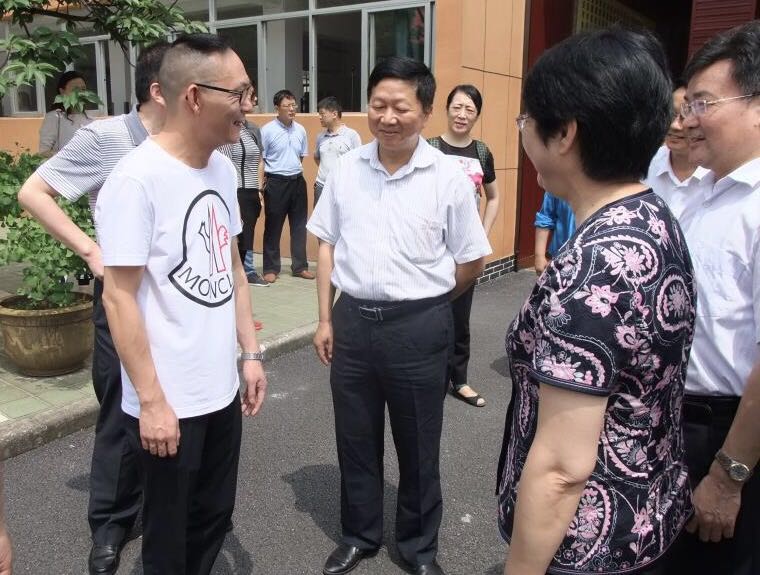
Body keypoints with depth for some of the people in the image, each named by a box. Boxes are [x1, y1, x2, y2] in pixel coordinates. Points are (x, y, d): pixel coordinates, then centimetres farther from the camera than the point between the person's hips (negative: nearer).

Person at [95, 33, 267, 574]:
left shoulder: (223, 168, 4)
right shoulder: (137, 179, -19)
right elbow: (119, 296, -17)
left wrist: (251, 354, 9)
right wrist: (151, 401, -17)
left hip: (222, 391, 7)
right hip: (169, 404, -6)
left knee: (214, 519, 21)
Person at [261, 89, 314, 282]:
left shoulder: (300, 130, 6)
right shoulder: (267, 130, -8)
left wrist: (295, 172, 11)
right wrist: (263, 183, -7)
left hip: (297, 181, 5)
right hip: (276, 183, -5)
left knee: (299, 225, 9)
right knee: (273, 227, 3)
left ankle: (300, 266, 19)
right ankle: (271, 268, 13)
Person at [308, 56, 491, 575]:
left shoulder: (449, 177, -8)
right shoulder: (346, 169, 2)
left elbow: (472, 261, -1)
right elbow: (328, 246, 8)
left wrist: (424, 302, 7)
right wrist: (326, 319, 6)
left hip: (418, 327, -3)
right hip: (352, 320, 3)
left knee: (418, 447, 13)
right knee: (355, 440, 17)